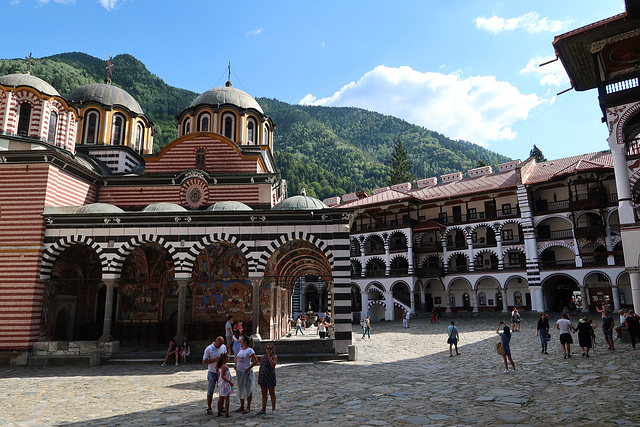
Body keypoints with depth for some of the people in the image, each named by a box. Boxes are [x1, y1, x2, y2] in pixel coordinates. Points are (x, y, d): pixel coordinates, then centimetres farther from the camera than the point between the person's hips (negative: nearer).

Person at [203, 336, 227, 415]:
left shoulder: (223, 347, 3)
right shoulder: (208, 349, -11)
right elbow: (204, 362, -11)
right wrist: (215, 359, -22)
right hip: (212, 373, -4)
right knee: (210, 391, 4)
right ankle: (209, 409, 15)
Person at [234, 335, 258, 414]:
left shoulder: (249, 350, -16)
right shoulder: (241, 349, 7)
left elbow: (255, 361, -19)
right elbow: (237, 357, 25)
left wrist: (248, 368, -19)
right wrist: (235, 364, 8)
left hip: (246, 373, -8)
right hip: (239, 372, 8)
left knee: (248, 390, 3)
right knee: (240, 389, 16)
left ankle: (248, 407, 14)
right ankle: (242, 406, 29)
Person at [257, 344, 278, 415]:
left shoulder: (274, 356, -5)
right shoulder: (263, 357, 6)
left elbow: (273, 365, -22)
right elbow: (260, 368, 10)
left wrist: (269, 356, -20)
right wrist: (259, 378, 9)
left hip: (271, 377, -4)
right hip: (263, 376, 4)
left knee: (272, 393, 5)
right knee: (264, 393, 10)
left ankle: (273, 409, 15)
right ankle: (263, 409, 19)